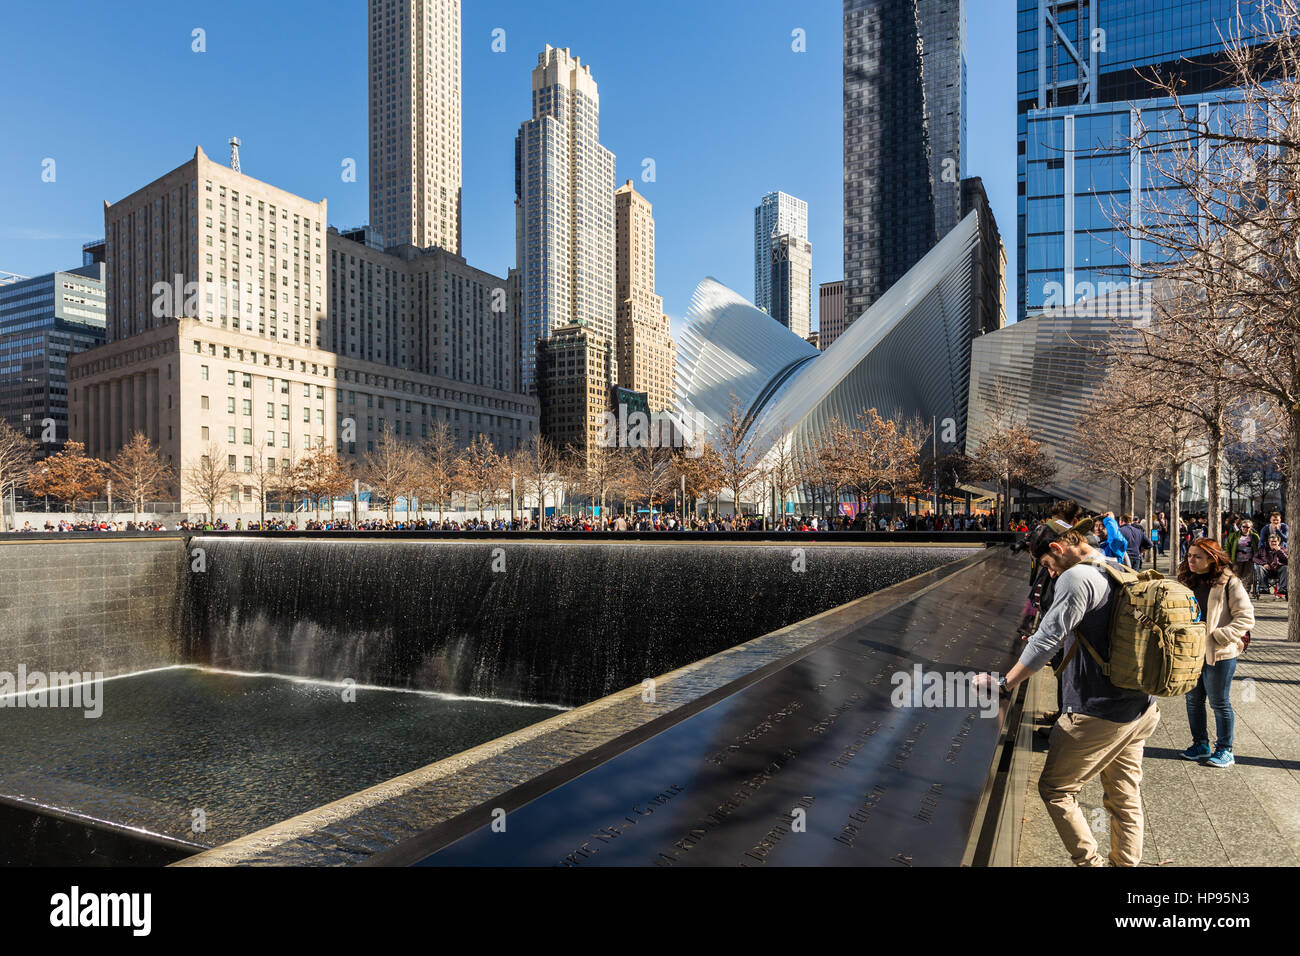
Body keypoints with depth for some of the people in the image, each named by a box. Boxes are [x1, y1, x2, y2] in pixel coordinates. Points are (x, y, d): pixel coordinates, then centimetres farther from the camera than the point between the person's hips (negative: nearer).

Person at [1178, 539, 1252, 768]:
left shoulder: (1229, 583, -12)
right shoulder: (1187, 581, 6)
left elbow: (1246, 618, -13)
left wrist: (1219, 636, -19)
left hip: (1219, 654, -6)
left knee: (1219, 703, 6)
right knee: (1193, 700, 15)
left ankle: (1225, 750, 21)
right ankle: (1200, 745, 30)